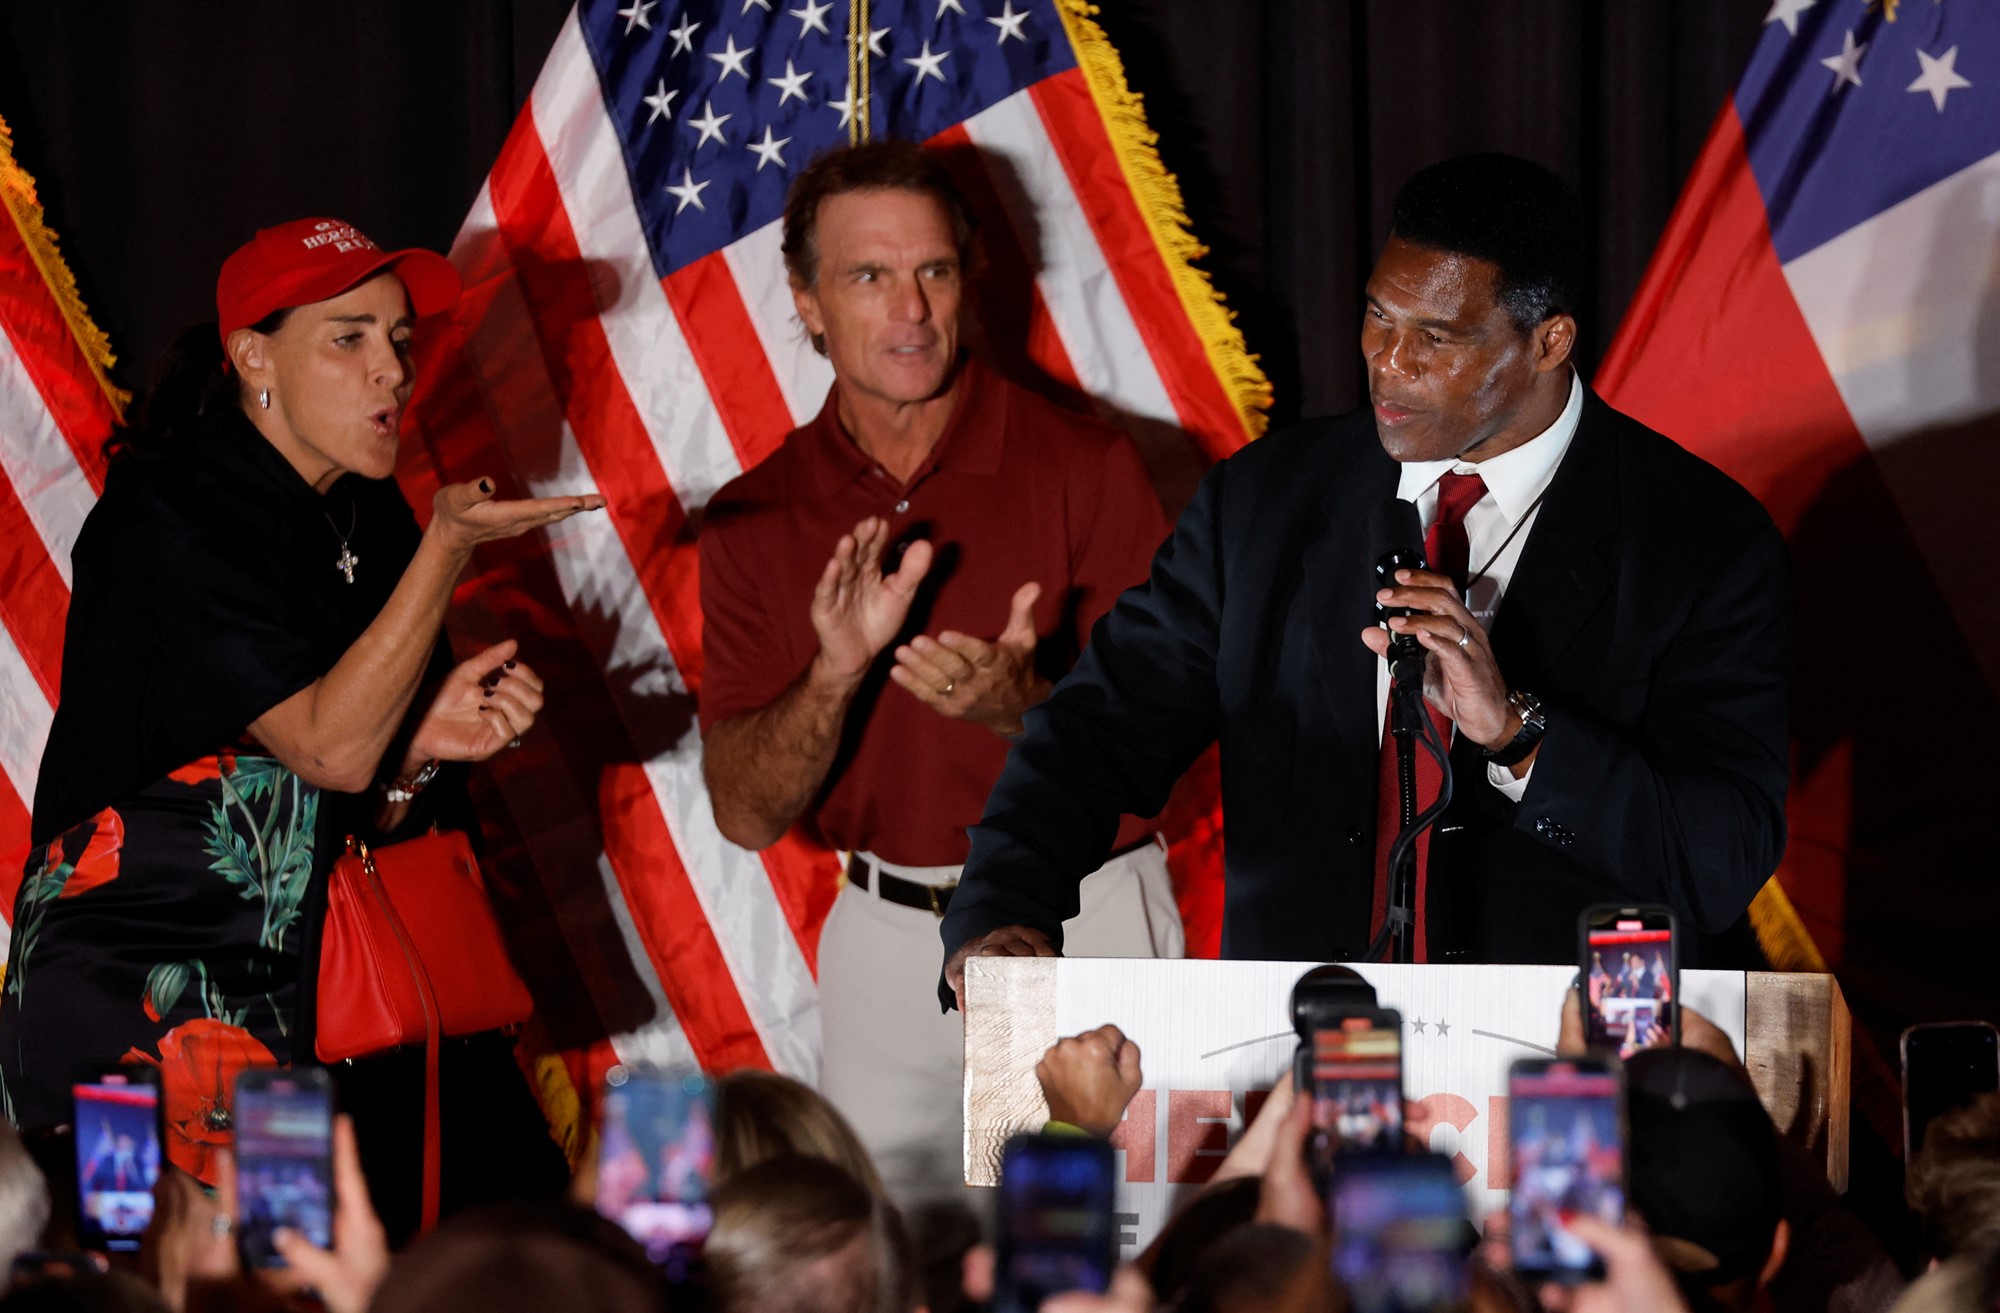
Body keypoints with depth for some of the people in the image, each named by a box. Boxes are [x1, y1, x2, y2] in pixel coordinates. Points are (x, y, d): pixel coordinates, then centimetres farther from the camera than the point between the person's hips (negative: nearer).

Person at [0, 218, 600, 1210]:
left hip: (276, 1004, 7)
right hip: (122, 1001, -7)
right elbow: (331, 748, -19)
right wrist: (448, 545, -23)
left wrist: (421, 745, -7)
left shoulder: (369, 524, 11)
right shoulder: (169, 521, -12)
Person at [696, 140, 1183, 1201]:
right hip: (885, 943, 2)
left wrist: (1019, 705, -25)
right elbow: (746, 812, -2)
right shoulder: (755, 522, 3)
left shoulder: (1084, 466, -3)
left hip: (1086, 925, -2)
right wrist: (834, 676, -19)